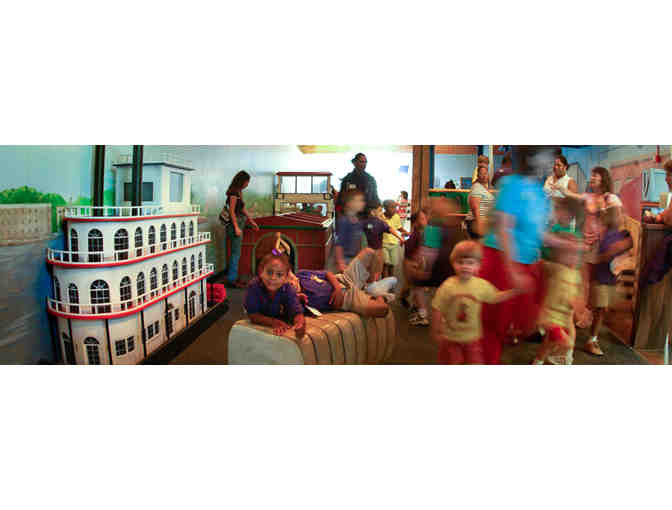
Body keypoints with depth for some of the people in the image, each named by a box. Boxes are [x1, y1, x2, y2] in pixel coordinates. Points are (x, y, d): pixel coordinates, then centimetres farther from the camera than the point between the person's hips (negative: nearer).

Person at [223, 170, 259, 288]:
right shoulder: (233, 192, -15)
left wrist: (251, 221, 26)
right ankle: (232, 279, 2)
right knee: (236, 253, -5)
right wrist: (236, 228, -20)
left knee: (236, 252, 13)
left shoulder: (238, 191, 13)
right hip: (235, 224, -10)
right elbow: (231, 211, -18)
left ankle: (234, 277, 21)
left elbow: (243, 208, 22)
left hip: (239, 223, 10)